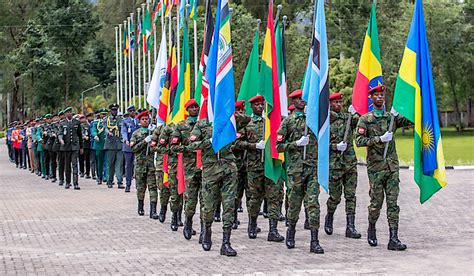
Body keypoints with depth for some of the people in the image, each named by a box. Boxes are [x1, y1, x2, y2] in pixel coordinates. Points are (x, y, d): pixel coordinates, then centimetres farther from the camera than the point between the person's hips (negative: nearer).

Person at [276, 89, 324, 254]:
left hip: (313, 167, 1)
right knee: (294, 203, 7)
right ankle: (291, 232, 32)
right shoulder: (288, 121, 4)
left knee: (313, 203, -7)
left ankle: (314, 242, -8)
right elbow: (279, 146, 2)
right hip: (296, 168, -1)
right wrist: (296, 143, -11)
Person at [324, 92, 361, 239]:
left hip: (350, 162, 3)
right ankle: (329, 218, 31)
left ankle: (350, 227, 1)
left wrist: (354, 113, -11)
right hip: (334, 163, -3)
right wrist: (335, 146, -16)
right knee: (335, 196, 4)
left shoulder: (348, 117, 10)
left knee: (350, 195, 0)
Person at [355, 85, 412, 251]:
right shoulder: (365, 119, 0)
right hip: (376, 167, -3)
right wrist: (380, 139, -17)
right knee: (376, 203, 3)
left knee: (392, 203, -1)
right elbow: (359, 141, -10)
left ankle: (393, 239, -3)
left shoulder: (392, 117, 11)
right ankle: (371, 230, 28)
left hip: (392, 166, 3)